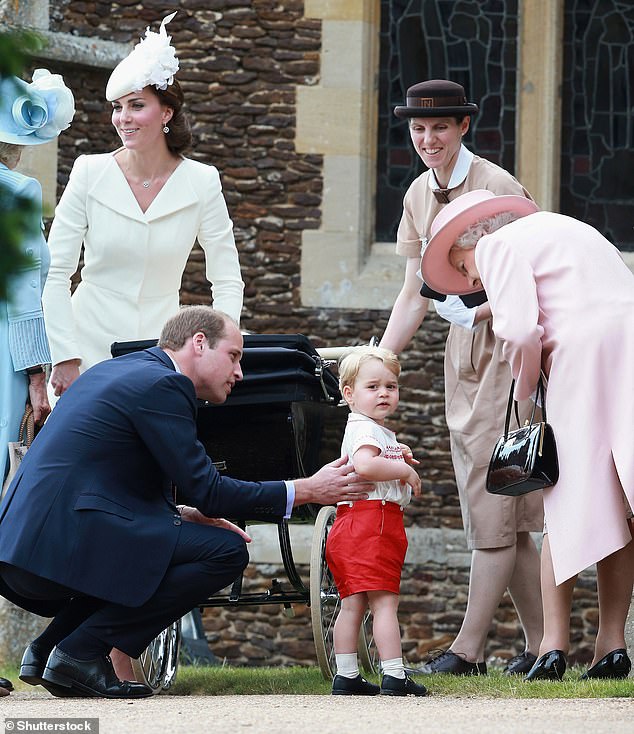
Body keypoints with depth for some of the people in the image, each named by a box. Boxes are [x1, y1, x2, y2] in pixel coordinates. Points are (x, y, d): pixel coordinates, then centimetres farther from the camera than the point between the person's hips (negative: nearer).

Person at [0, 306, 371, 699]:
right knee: (227, 551, -10)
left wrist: (183, 514, 17)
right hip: (66, 543, -10)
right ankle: (81, 652, -9)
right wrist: (307, 491, -1)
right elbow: (206, 490, -8)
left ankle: (47, 649, 15)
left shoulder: (113, 371, 23)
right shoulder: (161, 385, -7)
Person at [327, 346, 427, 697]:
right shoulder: (364, 429, -11)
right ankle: (394, 677, -14)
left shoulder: (378, 430, 22)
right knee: (384, 601, -11)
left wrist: (398, 461, 17)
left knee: (352, 603, 10)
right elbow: (365, 465, -30)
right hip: (372, 519, -11)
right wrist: (405, 471, -19)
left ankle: (346, 677, 12)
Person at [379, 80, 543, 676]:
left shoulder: (497, 189, -13)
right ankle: (540, 644, 13)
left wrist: (478, 311, -30)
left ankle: (468, 649, -9)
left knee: (493, 508, -9)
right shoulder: (419, 196, 9)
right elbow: (414, 295, 14)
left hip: (510, 343, -8)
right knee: (498, 516, 7)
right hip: (462, 354, 8)